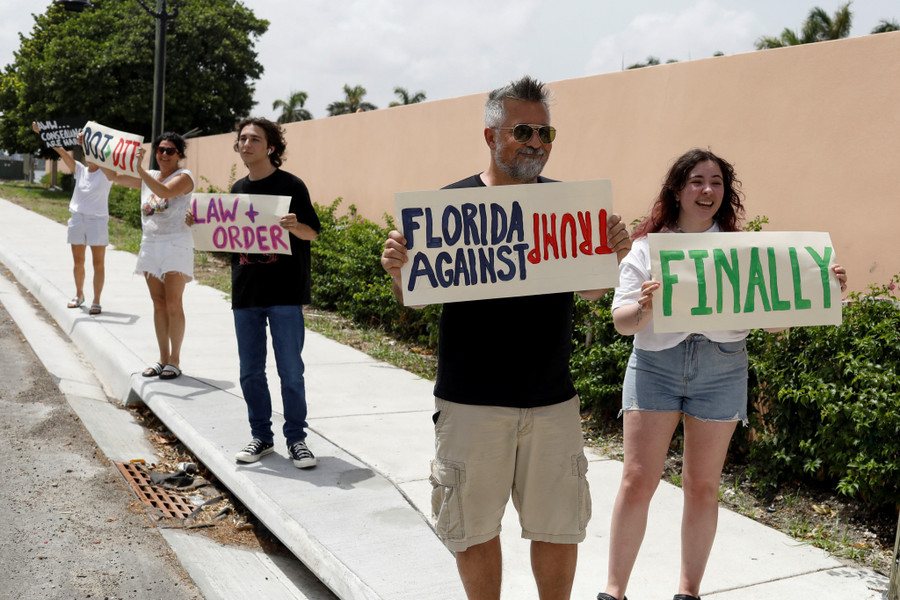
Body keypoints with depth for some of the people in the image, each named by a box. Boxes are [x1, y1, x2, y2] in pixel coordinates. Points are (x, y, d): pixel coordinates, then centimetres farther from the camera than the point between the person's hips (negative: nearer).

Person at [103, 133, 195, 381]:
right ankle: (163, 358, 14)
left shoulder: (184, 177, -3)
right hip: (150, 246, 6)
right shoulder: (148, 177, 15)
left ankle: (175, 361, -1)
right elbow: (115, 176, 19)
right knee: (158, 304, 7)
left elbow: (164, 191, -22)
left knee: (173, 305, -7)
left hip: (175, 246, -6)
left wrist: (140, 168, -26)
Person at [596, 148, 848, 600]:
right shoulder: (647, 247, 3)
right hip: (656, 363, -1)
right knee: (638, 481, -3)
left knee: (702, 485, 7)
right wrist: (645, 307, -25)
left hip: (721, 367, 1)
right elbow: (622, 321, -3)